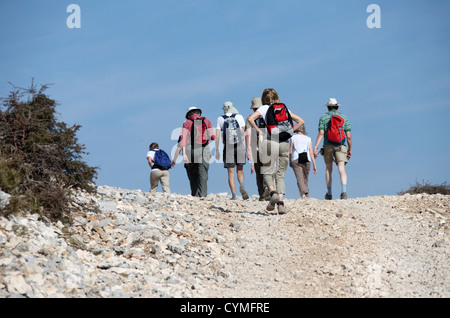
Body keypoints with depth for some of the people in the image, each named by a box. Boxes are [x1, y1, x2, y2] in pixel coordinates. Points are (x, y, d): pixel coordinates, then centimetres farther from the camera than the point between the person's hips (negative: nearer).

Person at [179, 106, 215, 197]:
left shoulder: (187, 123, 7)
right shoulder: (206, 121, 12)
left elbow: (183, 139, -5)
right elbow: (212, 137, 11)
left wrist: (184, 154, -11)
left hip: (190, 149, 0)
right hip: (204, 150, 0)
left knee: (193, 174, 12)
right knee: (203, 173, -9)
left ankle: (194, 194, 9)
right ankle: (202, 194, -25)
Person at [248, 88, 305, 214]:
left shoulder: (264, 108, 5)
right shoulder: (284, 108, 15)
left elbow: (250, 119, -11)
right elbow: (300, 121, 14)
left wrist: (259, 131, -1)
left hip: (270, 141, -3)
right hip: (285, 143, 3)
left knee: (266, 172, 8)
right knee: (280, 174, 8)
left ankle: (273, 192, -19)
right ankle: (280, 201, -6)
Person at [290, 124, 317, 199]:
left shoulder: (293, 138, 8)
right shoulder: (308, 139, 12)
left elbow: (290, 152, 6)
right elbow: (311, 153, 5)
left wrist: (290, 162, 21)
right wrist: (314, 165, 5)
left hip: (296, 160, -2)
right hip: (306, 160, 2)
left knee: (299, 179, -13)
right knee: (305, 180, 15)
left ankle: (303, 194, -33)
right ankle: (307, 196, 13)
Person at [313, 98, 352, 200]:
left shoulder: (323, 118, 7)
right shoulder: (344, 118, 11)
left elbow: (321, 133, -6)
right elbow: (348, 136, 6)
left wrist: (315, 147, -9)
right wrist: (350, 149, 16)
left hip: (328, 146, 0)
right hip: (341, 145, 0)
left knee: (328, 169, 14)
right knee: (341, 169, -10)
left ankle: (329, 193, 16)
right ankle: (343, 191, -30)